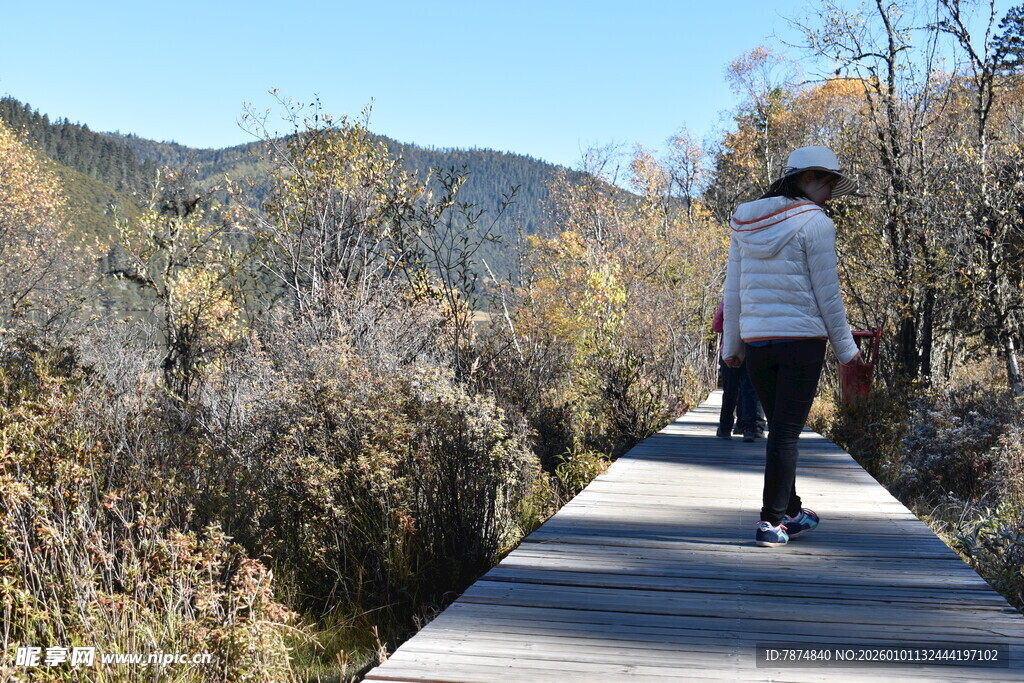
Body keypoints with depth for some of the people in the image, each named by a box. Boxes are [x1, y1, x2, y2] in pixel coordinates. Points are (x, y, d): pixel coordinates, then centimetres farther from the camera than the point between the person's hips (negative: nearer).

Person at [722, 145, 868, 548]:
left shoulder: (746, 221, 10)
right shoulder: (814, 223, -8)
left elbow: (732, 291, 11)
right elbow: (827, 294, -8)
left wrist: (732, 345, 18)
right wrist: (846, 348, 1)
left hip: (756, 340, 6)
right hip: (801, 338, -6)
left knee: (779, 428, 18)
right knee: (786, 431, 0)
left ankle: (791, 513, 29)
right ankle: (771, 522, 1)